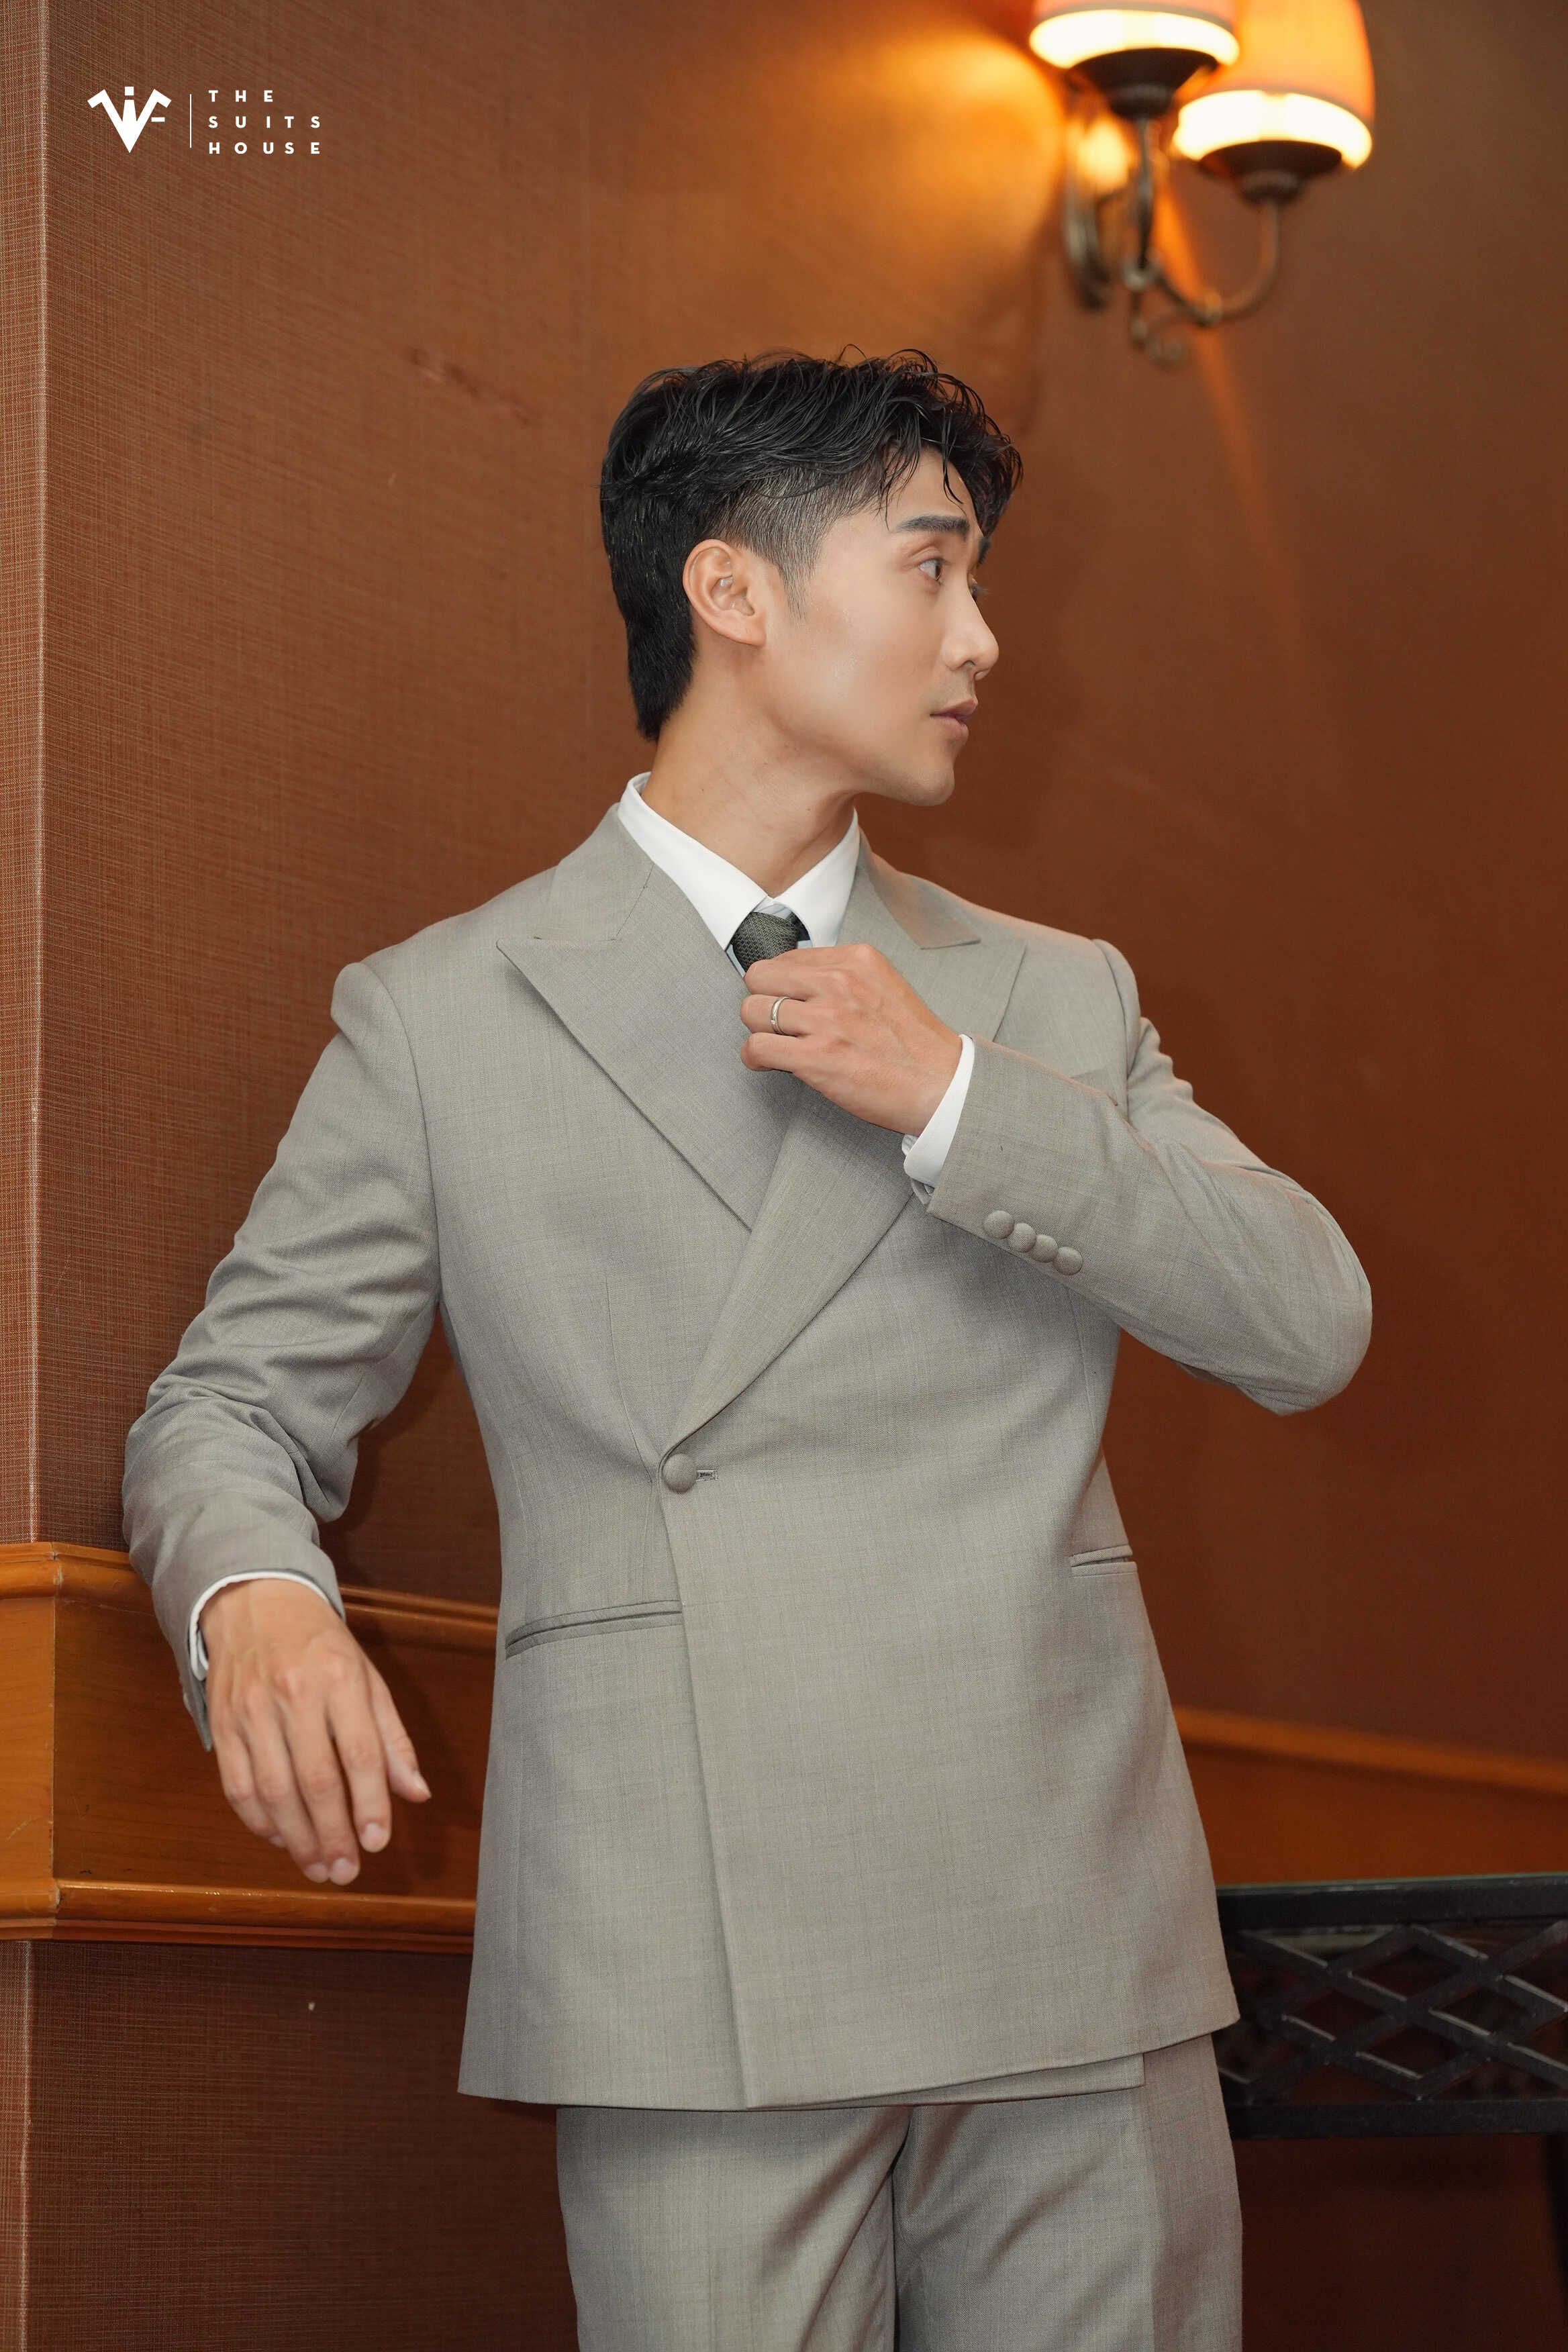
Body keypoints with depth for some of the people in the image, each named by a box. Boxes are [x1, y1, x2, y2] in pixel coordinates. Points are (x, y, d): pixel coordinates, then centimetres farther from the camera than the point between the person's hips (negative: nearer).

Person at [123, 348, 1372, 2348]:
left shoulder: (1055, 999, 16)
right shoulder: (438, 1019, 8)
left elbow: (1311, 1323, 5)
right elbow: (235, 1398, 9)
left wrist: (955, 1098, -5)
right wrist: (251, 1602, -14)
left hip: (1078, 1956, 3)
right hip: (700, 1981, -3)